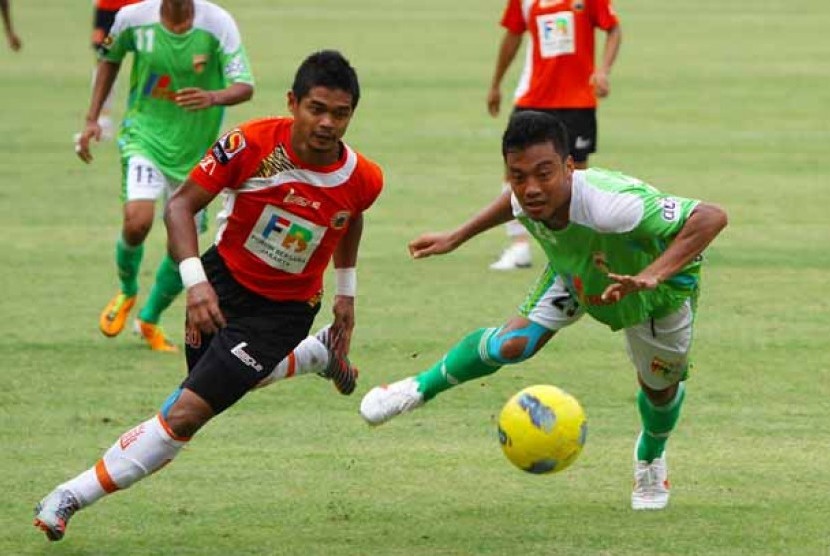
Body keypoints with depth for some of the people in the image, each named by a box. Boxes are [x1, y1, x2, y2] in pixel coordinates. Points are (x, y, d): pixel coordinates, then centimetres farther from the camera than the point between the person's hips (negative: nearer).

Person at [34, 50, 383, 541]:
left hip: (281, 311, -2)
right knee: (222, 382, 26)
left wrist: (346, 293, 15)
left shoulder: (362, 179, -18)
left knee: (186, 413, -12)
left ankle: (72, 498, -2)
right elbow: (182, 205, -17)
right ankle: (320, 355, 50)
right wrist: (195, 281, -30)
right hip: (223, 278, 2)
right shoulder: (252, 145, -24)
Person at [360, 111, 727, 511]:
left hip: (663, 274, -3)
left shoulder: (609, 205, -50)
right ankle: (422, 388, 16)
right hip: (576, 273, 3)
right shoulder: (528, 201, -30)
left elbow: (711, 218, -53)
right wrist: (456, 238, 2)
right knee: (512, 344, -11)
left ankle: (651, 457, 49)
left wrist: (651, 276, -62)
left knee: (660, 387, 13)